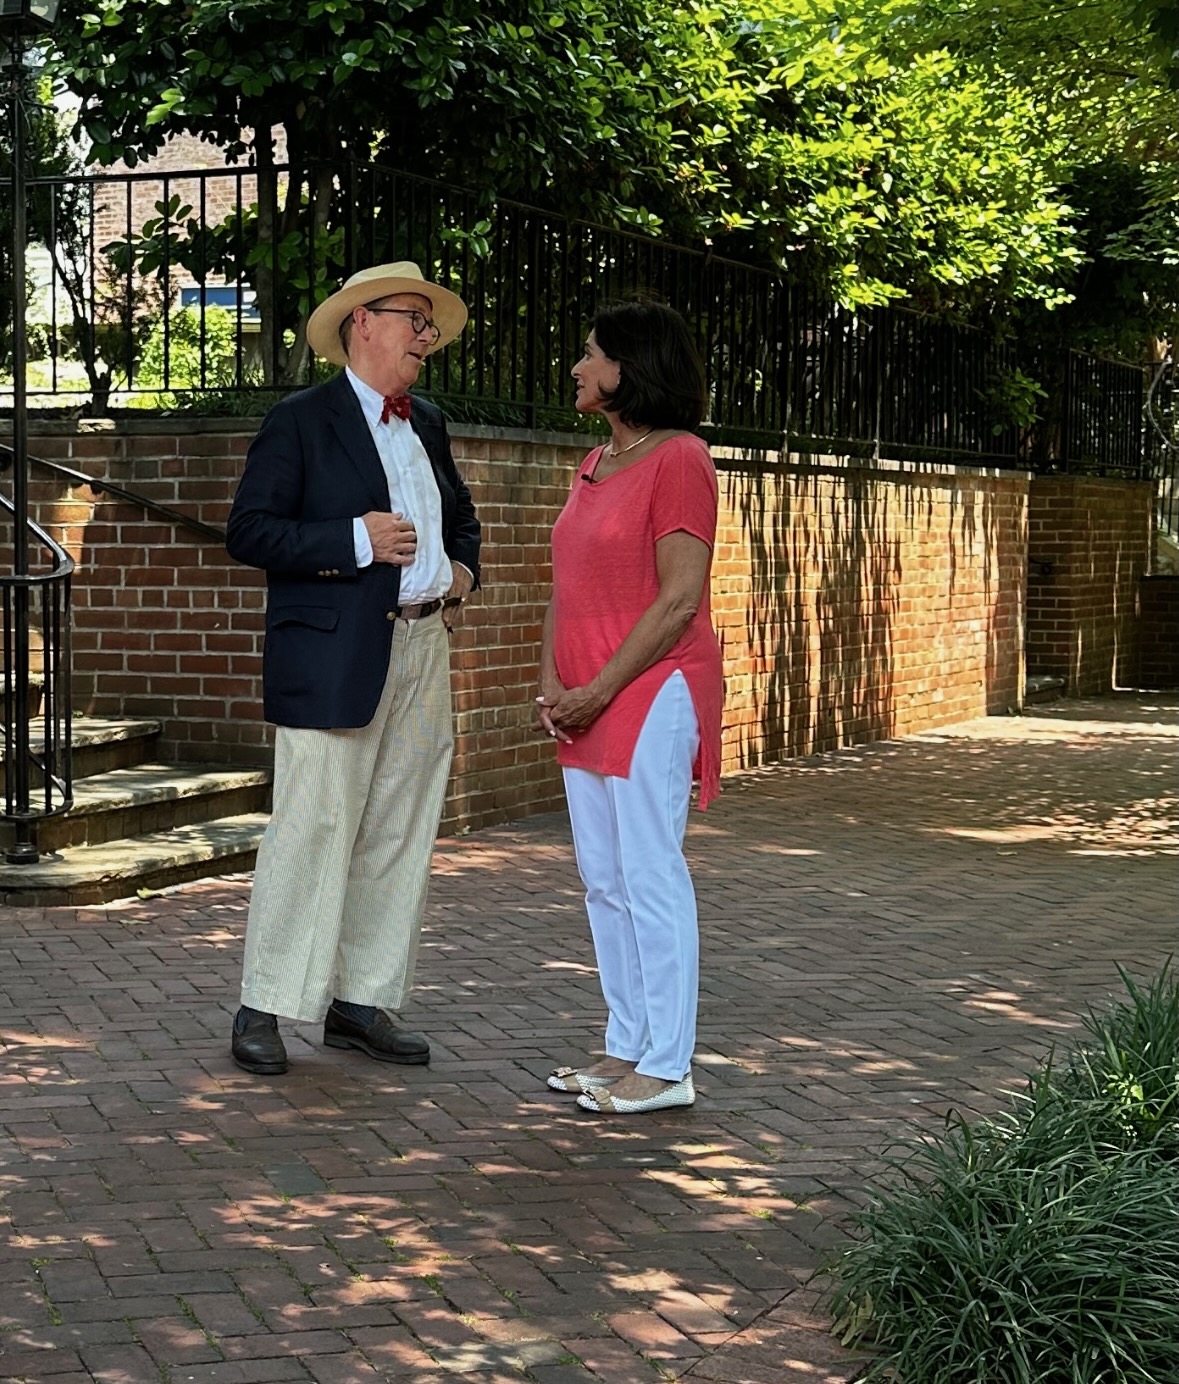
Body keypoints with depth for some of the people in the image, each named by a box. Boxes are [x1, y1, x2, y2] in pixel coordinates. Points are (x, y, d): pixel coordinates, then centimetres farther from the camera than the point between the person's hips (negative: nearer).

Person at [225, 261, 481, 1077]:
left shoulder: (428, 426, 19)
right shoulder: (300, 423, -3)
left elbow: (462, 515, 33)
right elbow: (249, 532, -10)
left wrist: (465, 569, 12)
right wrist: (357, 541, -18)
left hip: (423, 650, 7)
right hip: (334, 659, -7)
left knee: (400, 837, 7)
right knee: (312, 831, -9)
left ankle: (360, 1003, 15)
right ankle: (264, 1010, -1)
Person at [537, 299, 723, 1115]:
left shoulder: (678, 459, -11)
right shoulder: (595, 465, 16)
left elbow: (679, 600, -17)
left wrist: (599, 691, -15)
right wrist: (554, 683, 4)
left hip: (651, 694, -9)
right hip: (587, 705, 9)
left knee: (650, 877, -5)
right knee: (603, 879, 12)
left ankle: (667, 1068, 1)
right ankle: (627, 1047, 21)